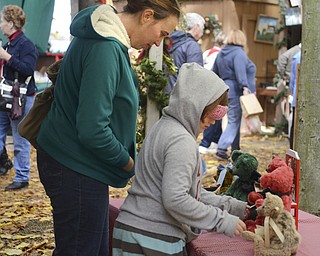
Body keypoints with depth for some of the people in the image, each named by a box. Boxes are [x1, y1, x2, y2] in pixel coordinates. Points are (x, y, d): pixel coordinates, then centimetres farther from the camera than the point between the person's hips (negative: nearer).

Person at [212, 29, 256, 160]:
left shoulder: (221, 54, 16)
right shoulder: (239, 53, -11)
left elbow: (214, 72, 21)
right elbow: (240, 72, -25)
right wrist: (245, 87, -32)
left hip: (226, 90, 9)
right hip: (236, 91, -9)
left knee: (235, 121, 16)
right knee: (234, 121, -7)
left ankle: (235, 150, 21)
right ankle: (221, 149, -14)